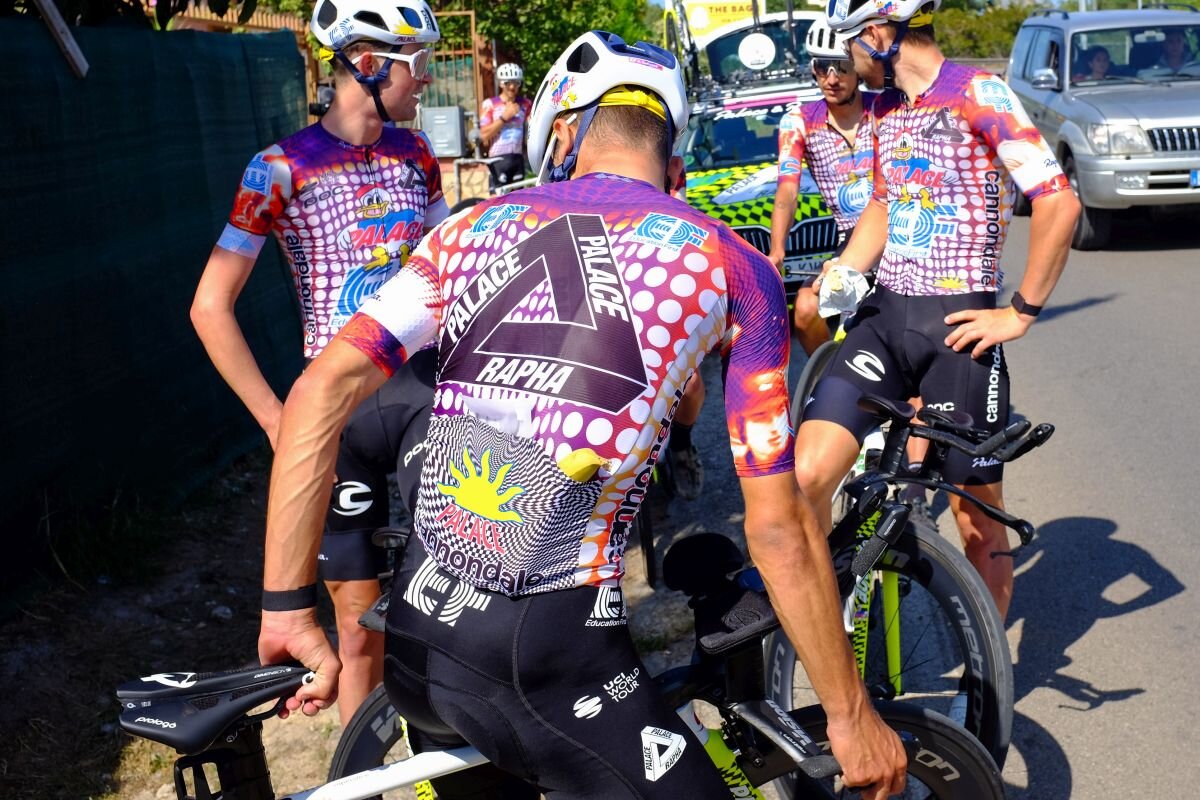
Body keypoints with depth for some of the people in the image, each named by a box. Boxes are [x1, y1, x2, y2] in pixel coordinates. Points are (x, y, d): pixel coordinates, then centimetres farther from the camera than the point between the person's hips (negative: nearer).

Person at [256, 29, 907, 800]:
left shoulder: (477, 226, 11)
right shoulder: (734, 267, 2)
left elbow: (320, 391, -1)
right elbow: (778, 527, 0)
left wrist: (288, 609, 1)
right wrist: (852, 715, 9)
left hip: (414, 637, 5)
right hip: (551, 655, -5)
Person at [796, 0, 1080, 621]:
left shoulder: (980, 95, -9)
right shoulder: (883, 110, 14)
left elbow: (1059, 204, -15)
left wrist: (1021, 313, -12)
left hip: (959, 325, -5)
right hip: (884, 316, 6)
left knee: (979, 524, 5)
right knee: (805, 476, -14)